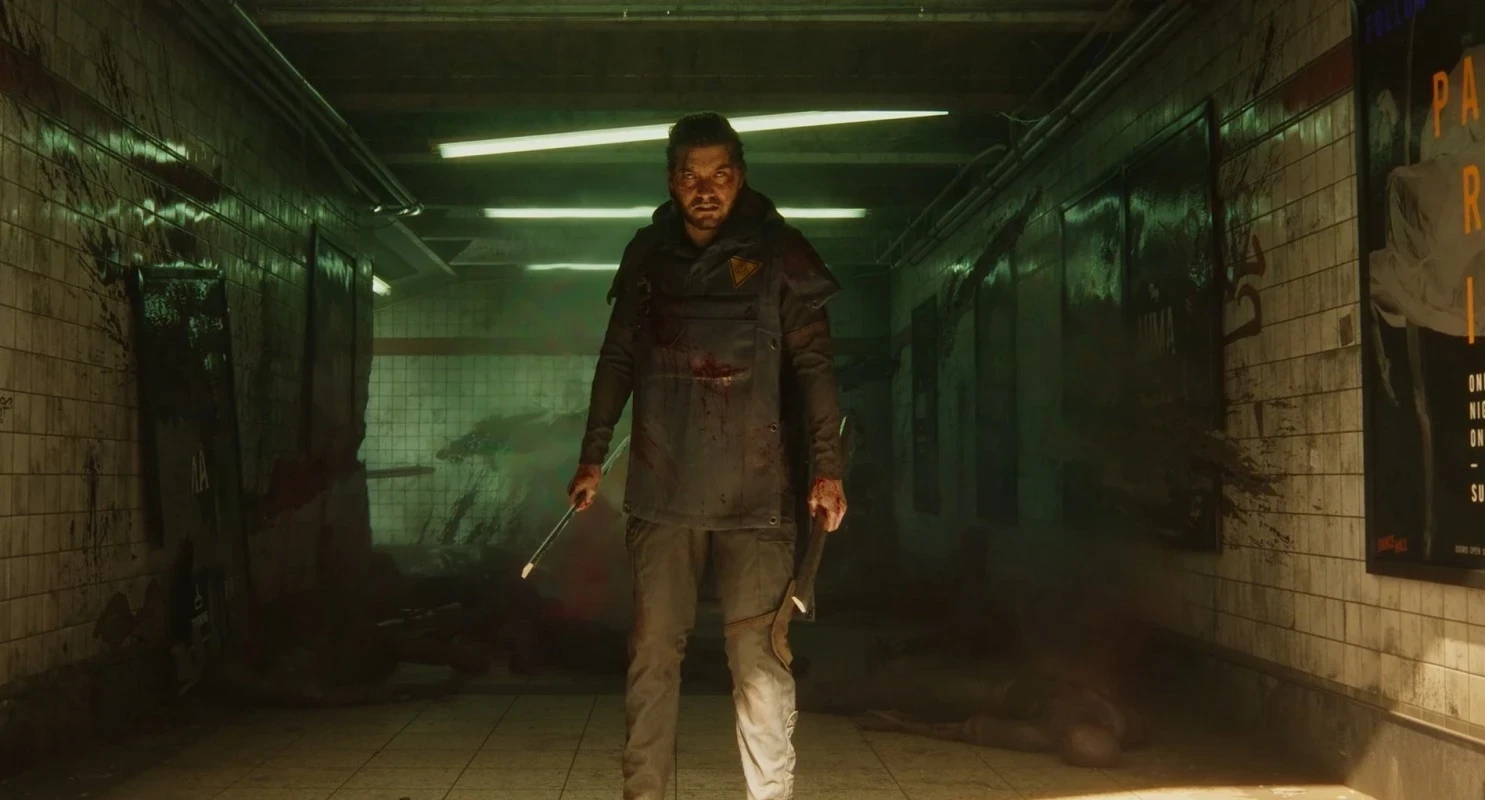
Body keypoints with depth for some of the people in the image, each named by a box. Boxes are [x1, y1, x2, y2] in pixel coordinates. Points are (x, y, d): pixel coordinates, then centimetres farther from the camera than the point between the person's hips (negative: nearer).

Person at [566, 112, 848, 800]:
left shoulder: (777, 253, 0)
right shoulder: (647, 255, 9)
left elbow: (812, 365, -2)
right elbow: (617, 360, 16)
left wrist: (826, 466, -11)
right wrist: (592, 457, 12)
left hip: (755, 487, -3)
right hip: (663, 485, 3)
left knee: (758, 658, -5)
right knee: (653, 651, 4)